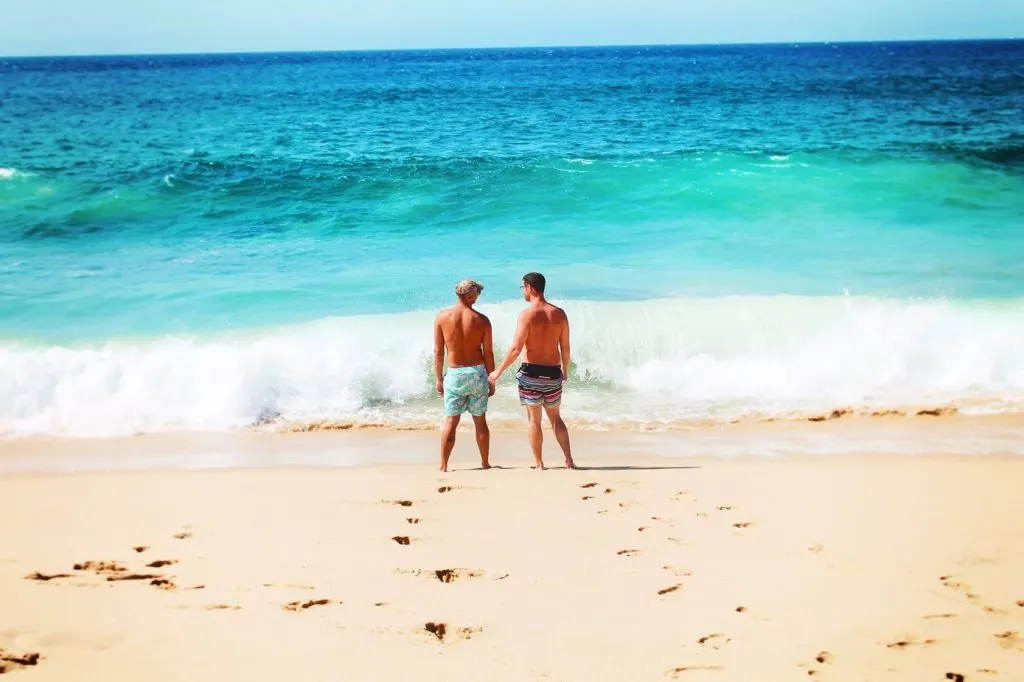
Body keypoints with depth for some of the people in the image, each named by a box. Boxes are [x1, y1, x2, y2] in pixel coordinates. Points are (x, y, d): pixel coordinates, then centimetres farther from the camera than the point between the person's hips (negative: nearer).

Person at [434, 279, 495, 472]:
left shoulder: (442, 317, -5)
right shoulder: (482, 320, -6)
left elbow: (438, 352, -3)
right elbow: (488, 353, -2)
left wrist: (438, 379, 5)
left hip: (455, 374, 0)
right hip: (478, 373, 0)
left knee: (450, 421, 5)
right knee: (480, 421, 11)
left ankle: (443, 465, 6)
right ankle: (485, 463, 19)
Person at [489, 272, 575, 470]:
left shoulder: (527, 314, -12)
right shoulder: (559, 313, 2)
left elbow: (516, 348, -15)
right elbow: (565, 347, 7)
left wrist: (498, 372, -6)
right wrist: (565, 370, 23)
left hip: (531, 372, -4)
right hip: (553, 373, 4)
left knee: (534, 420, 6)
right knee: (556, 418, 17)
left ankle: (539, 464, 9)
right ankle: (569, 460, 9)